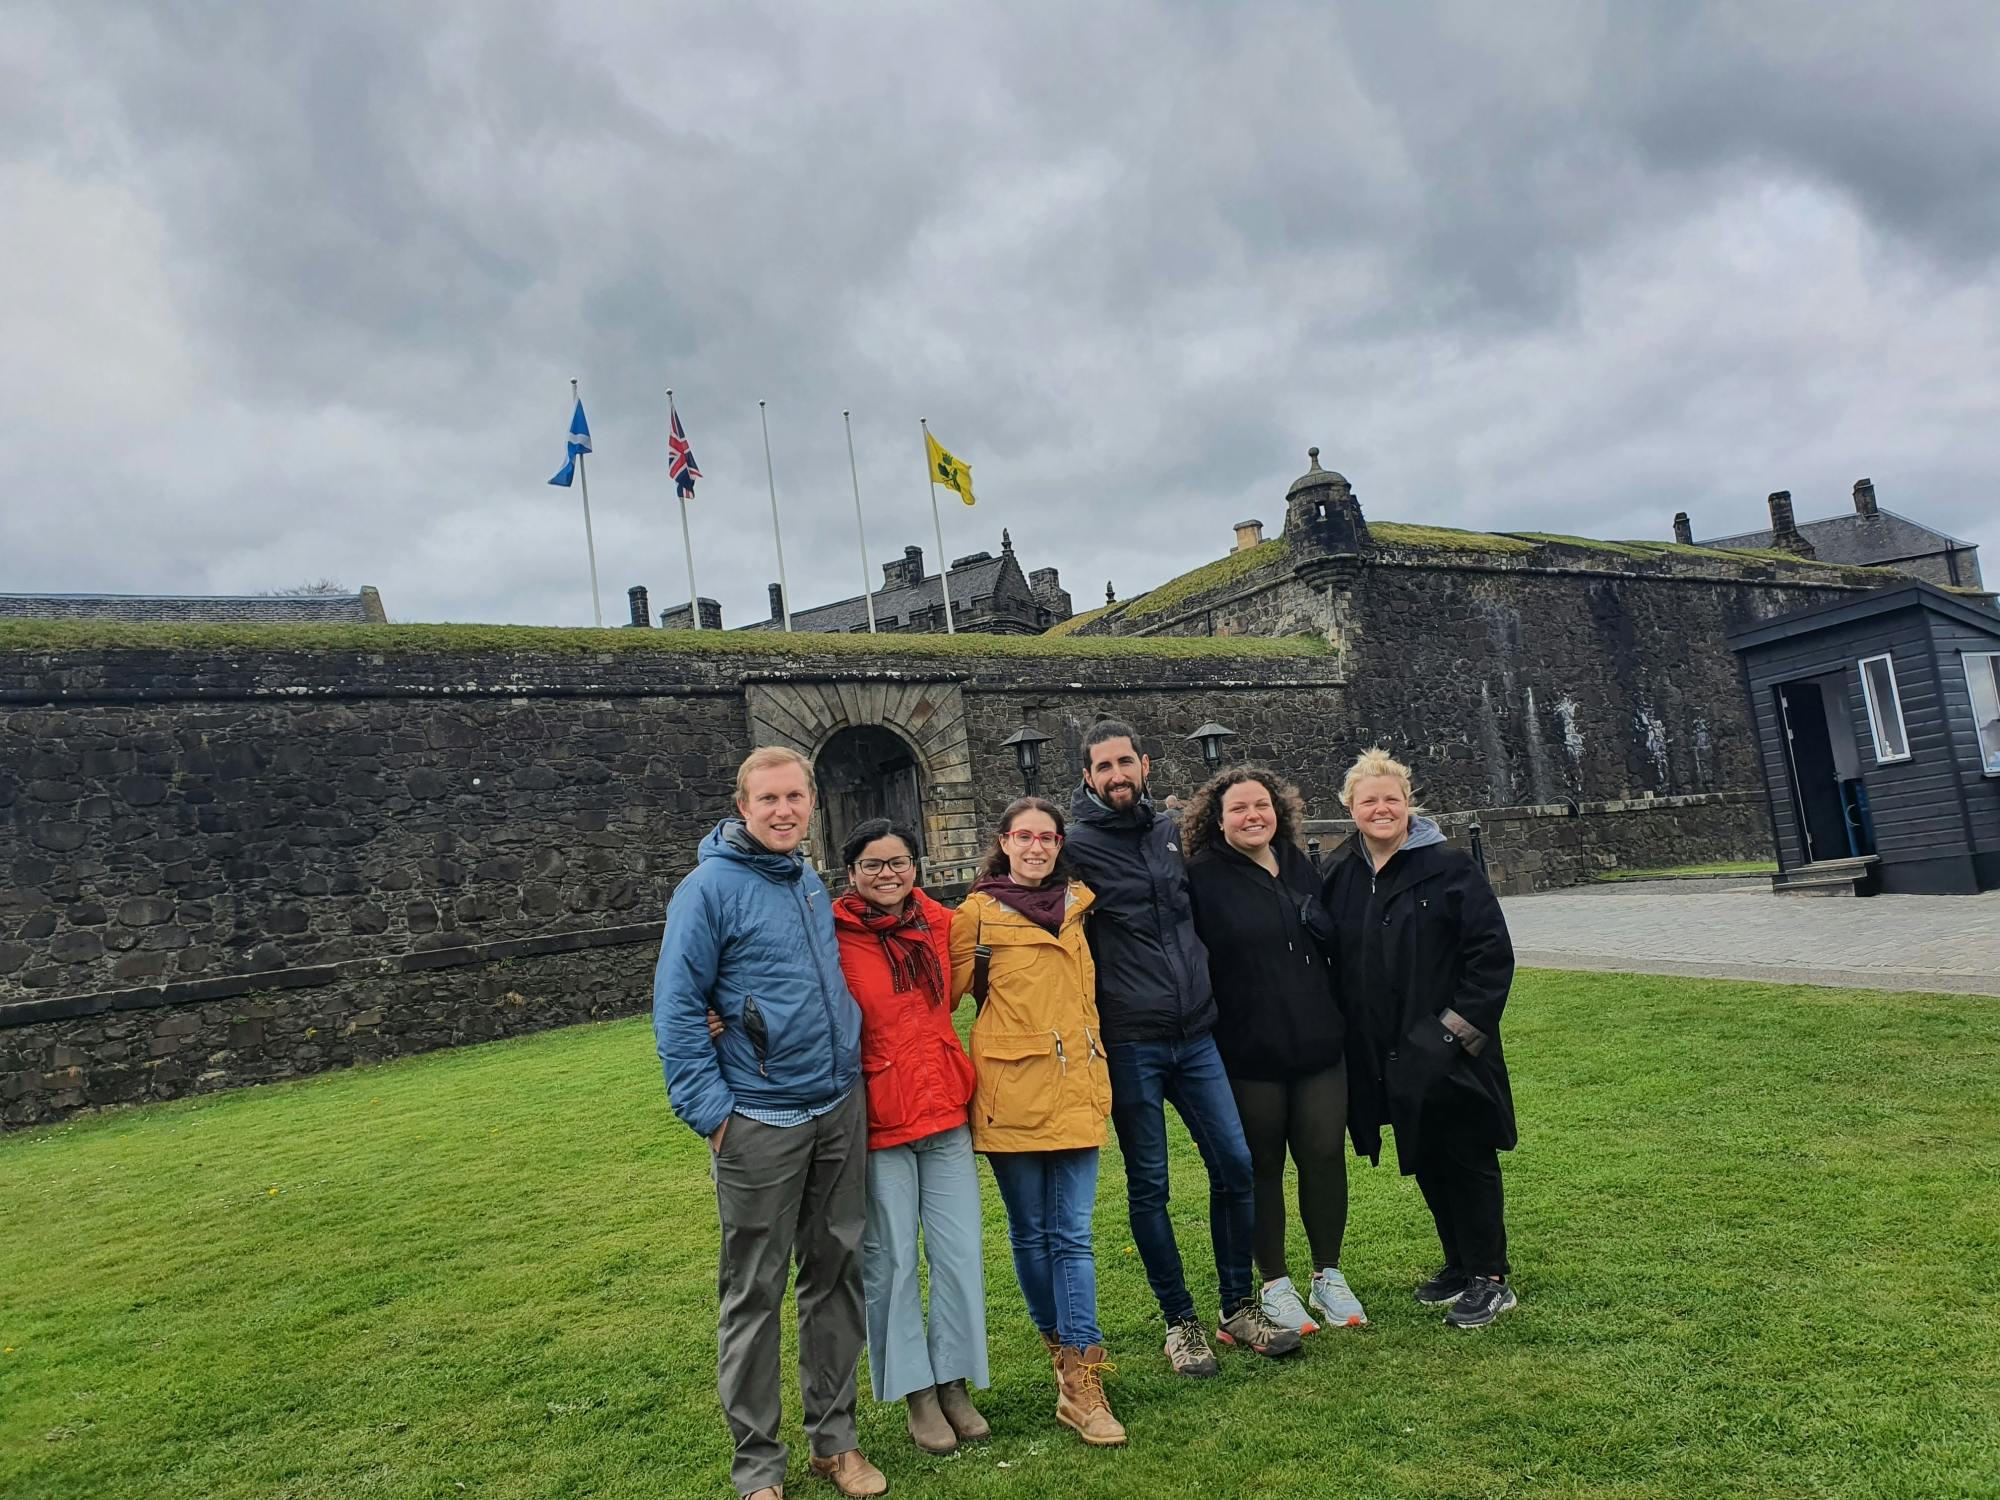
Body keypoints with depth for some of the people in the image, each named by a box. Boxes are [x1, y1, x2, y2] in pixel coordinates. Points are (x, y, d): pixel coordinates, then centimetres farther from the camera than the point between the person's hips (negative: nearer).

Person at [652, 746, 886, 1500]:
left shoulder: (812, 883, 9)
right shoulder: (709, 888, -11)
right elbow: (676, 1011, -11)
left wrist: (851, 1079, 14)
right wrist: (711, 1112, -15)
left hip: (841, 1112, 6)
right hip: (759, 1124, -6)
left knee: (836, 1275, 13)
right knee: (754, 1295, 5)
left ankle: (834, 1437, 29)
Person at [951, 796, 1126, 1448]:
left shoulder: (1076, 905, 10)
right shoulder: (980, 913, -3)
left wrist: (1096, 1067, 20)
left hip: (1073, 1088, 3)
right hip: (1011, 1092, -3)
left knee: (1072, 1234, 1)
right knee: (1030, 1231, 9)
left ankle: (1080, 1384, 5)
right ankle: (1065, 1346, 27)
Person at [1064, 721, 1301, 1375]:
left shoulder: (1173, 832, 9)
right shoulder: (1078, 845, -8)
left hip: (1196, 1034, 5)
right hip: (1129, 1045, -4)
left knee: (1235, 1163, 5)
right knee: (1149, 1186, 6)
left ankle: (1239, 1308, 23)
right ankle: (1180, 1322, 21)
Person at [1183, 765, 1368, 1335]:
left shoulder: (1301, 868, 9)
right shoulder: (1203, 878, -8)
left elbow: (1333, 943, 19)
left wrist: (1340, 1020, 14)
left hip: (1320, 1047, 4)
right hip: (1248, 1056, -4)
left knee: (1325, 1158, 8)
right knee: (1262, 1167, 8)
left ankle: (1328, 1277, 26)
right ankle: (1275, 1286, 24)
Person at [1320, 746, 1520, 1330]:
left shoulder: (1450, 868, -9)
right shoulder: (1340, 877, 6)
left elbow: (1493, 953, -10)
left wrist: (1461, 1025, -14)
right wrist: (1344, 1033, 5)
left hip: (1447, 1052, -5)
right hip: (1383, 1057, 5)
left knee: (1467, 1160, 4)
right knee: (1425, 1162, 15)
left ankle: (1489, 1277, 17)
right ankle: (1459, 1264, 31)